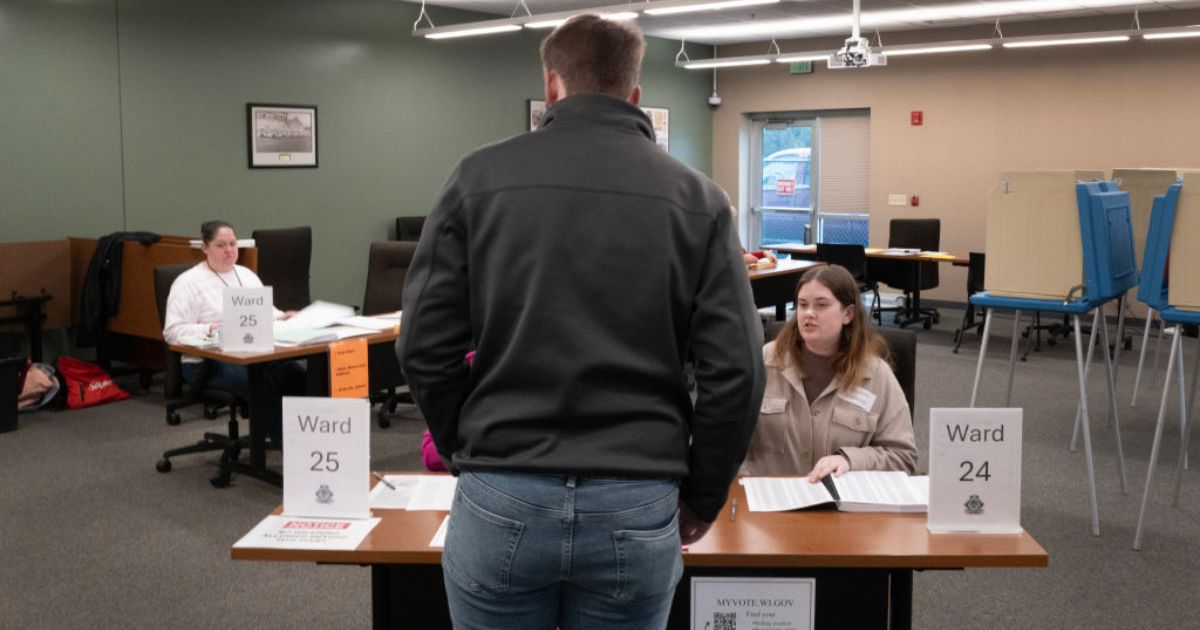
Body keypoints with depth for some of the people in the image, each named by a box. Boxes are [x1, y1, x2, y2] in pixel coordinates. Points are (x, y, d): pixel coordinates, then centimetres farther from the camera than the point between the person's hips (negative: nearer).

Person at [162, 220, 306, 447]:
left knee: (299, 375, -24)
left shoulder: (247, 275, 20)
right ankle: (286, 446, -27)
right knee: (263, 383, -35)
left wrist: (283, 318, 3)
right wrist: (210, 330, -23)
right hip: (209, 363, -6)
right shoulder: (188, 282, -1)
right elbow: (173, 331, -7)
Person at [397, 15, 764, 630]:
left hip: (502, 503, 0)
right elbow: (735, 370, -4)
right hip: (635, 510, 1)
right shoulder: (696, 198, 0)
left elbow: (426, 346, -2)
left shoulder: (480, 177, 0)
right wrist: (701, 498, 8)